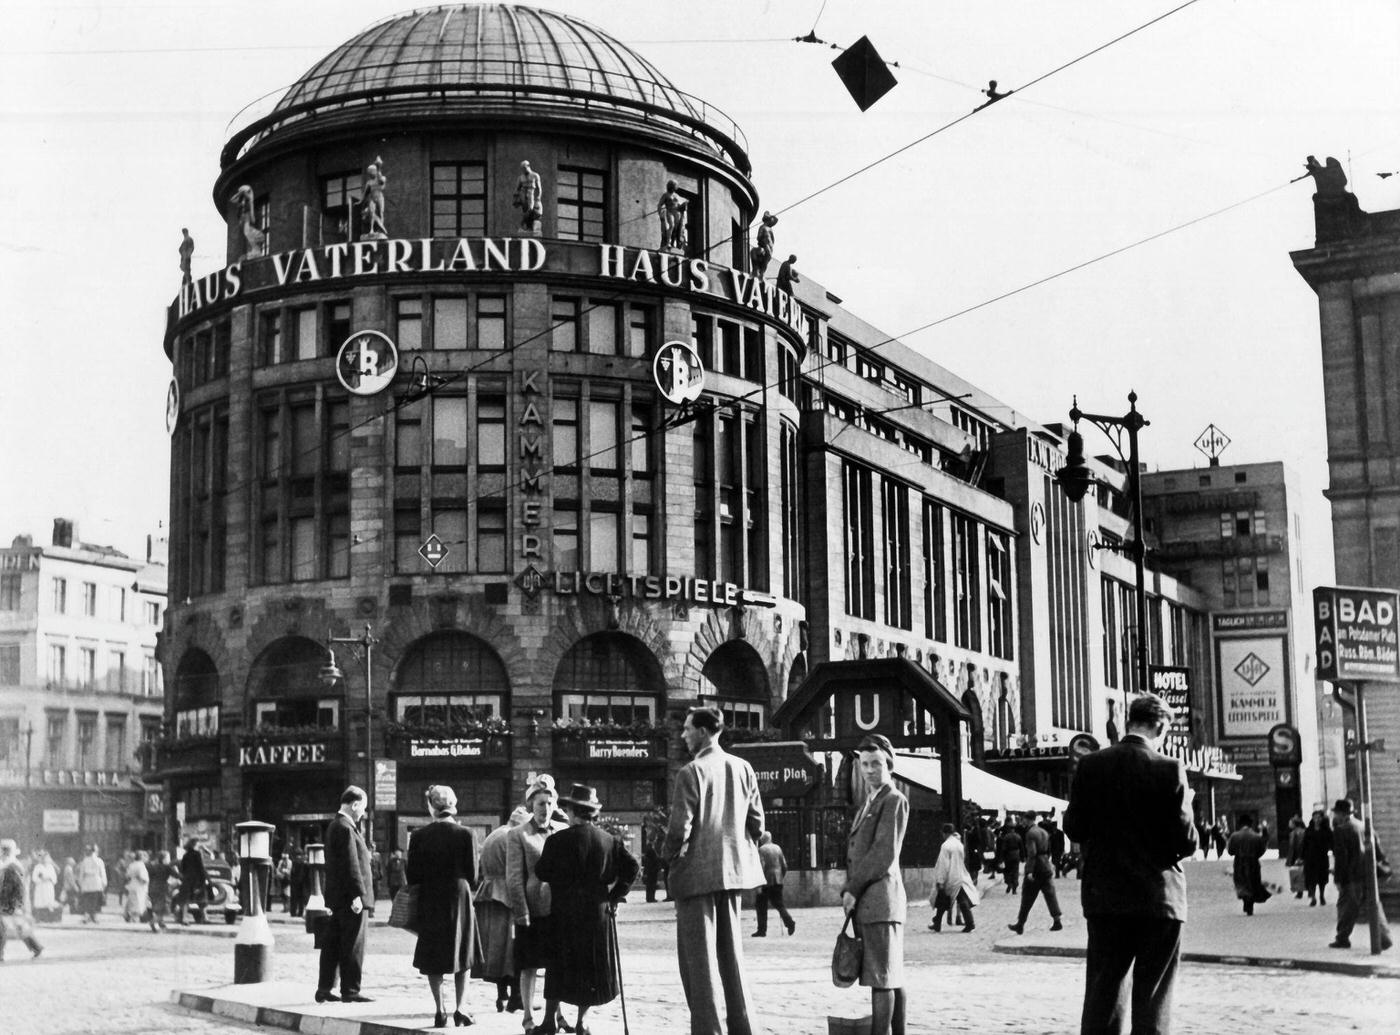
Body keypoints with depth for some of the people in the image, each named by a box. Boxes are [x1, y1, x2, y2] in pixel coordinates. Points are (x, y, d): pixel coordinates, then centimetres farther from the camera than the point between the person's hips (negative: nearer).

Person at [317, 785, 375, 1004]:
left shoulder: (334, 825, 15)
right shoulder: (345, 829, -16)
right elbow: (351, 865, -20)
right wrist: (357, 895, -21)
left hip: (335, 897, 10)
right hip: (350, 896, -10)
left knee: (332, 945, 12)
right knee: (352, 946, -3)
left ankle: (324, 990, 16)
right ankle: (350, 991, 1)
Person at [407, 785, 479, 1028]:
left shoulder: (419, 836, -7)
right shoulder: (465, 835, -7)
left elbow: (412, 876, -5)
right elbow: (472, 876, -4)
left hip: (429, 901, 0)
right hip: (459, 899, 0)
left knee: (433, 960, 9)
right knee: (461, 954, 12)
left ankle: (440, 1011, 6)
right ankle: (459, 1008, 8)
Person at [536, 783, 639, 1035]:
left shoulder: (558, 840, -9)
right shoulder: (610, 840, 1)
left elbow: (541, 873, -4)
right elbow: (632, 867, -2)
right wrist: (615, 896, 3)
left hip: (565, 915, -2)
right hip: (598, 913, 2)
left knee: (563, 965, 9)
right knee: (594, 965, 13)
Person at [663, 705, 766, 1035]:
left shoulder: (691, 772, -15)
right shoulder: (743, 769, 3)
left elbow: (680, 829, -17)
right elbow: (757, 823, 5)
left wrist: (669, 854, 1)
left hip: (696, 873, -6)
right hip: (732, 871, 6)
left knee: (700, 957, 2)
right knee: (731, 952, 16)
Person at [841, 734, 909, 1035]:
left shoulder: (895, 801, -6)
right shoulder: (867, 804, 22)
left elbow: (885, 852, -13)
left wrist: (853, 889, -11)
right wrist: (849, 890, 7)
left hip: (880, 897, -9)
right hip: (866, 903, 9)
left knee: (882, 977, -9)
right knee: (891, 976, 10)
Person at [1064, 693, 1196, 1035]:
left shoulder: (1090, 765, -3)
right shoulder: (1169, 769, -11)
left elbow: (1074, 829, 1)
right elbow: (1185, 842, -11)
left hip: (1105, 895, 3)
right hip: (1159, 898, -2)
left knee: (1102, 993, 9)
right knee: (1152, 997, 5)